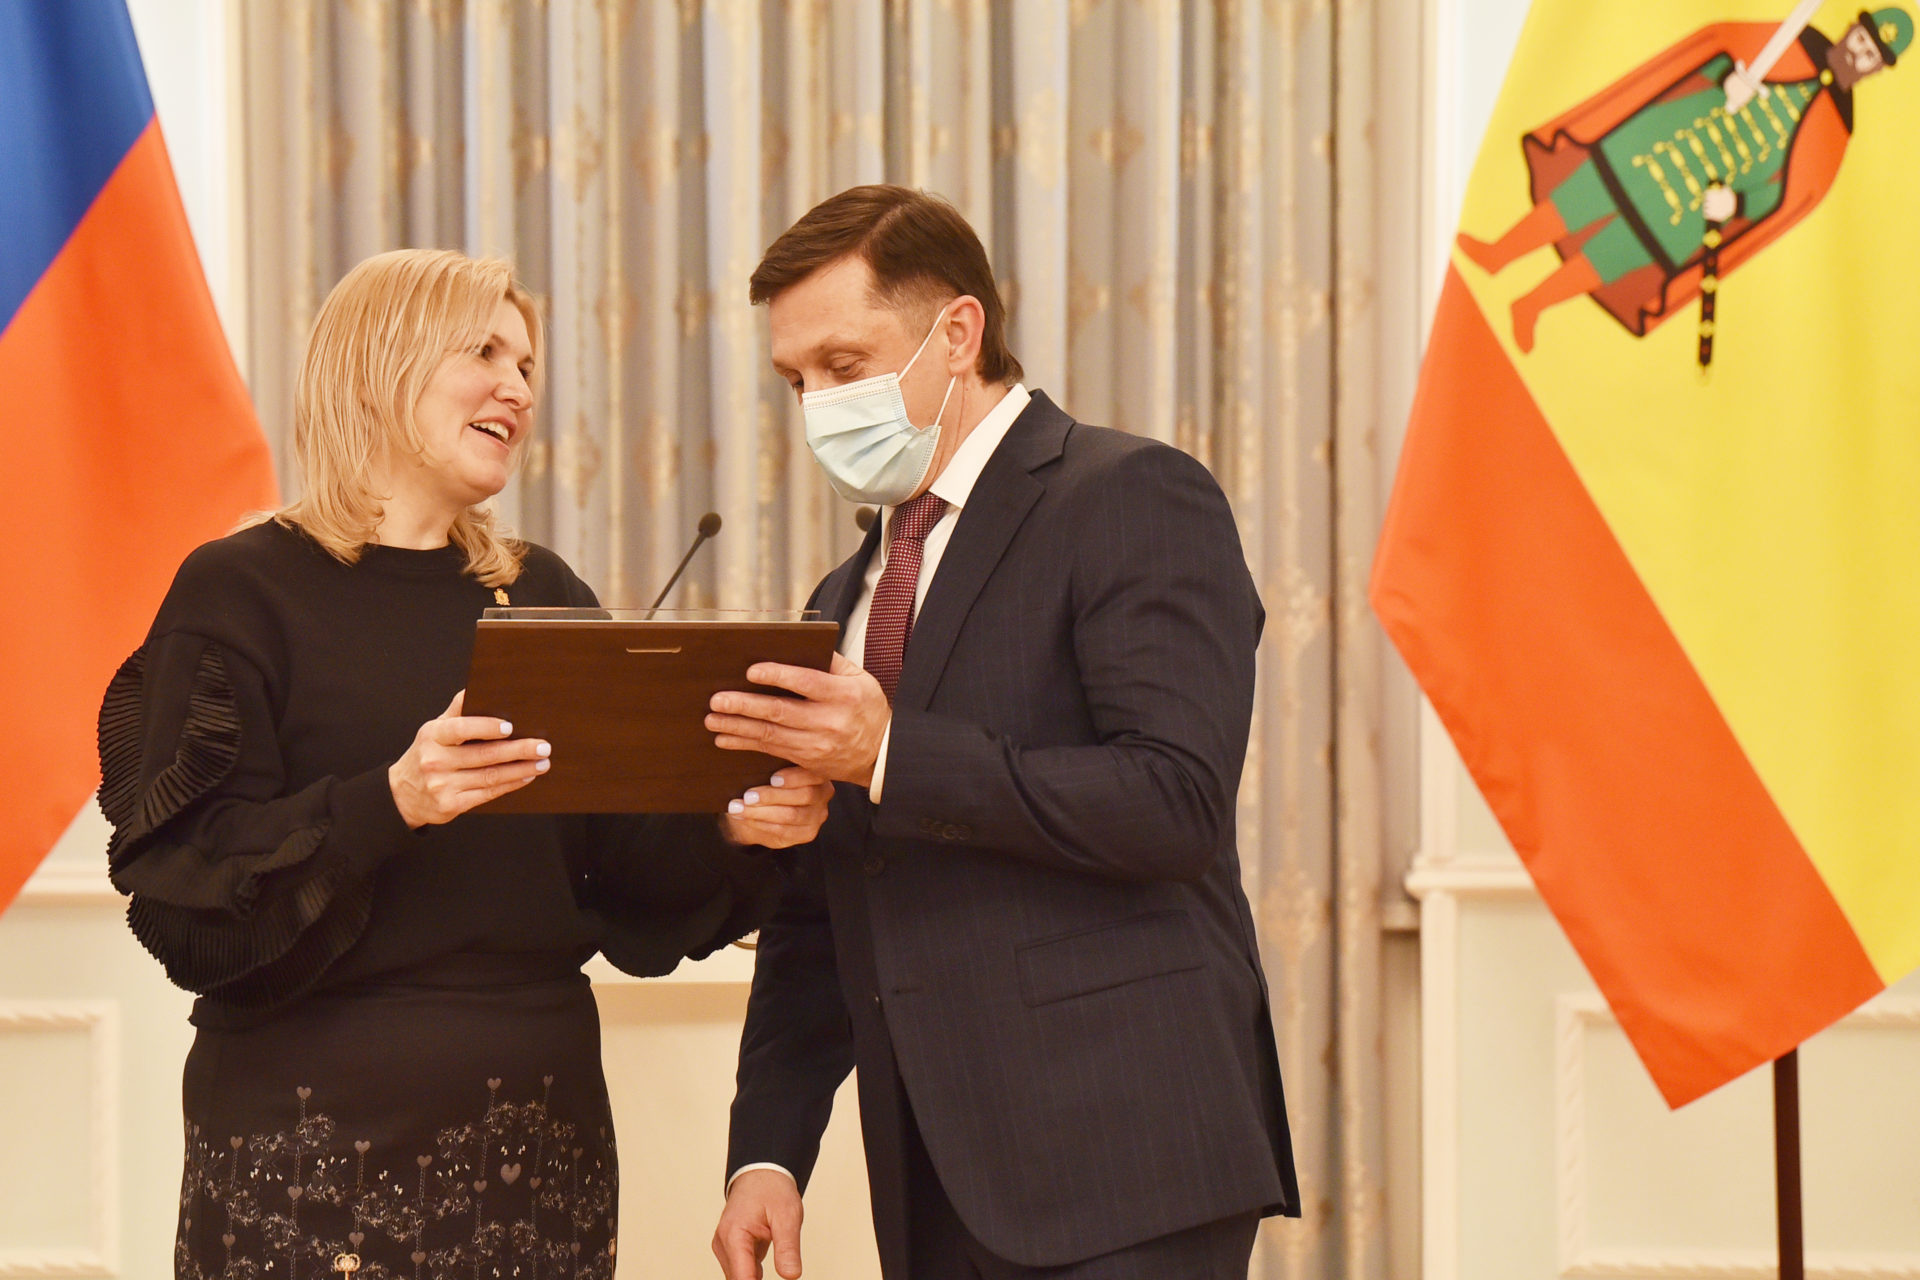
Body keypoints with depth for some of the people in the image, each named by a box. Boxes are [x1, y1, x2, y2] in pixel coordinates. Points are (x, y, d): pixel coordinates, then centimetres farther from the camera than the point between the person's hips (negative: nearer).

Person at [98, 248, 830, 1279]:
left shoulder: (539, 596, 13)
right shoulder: (242, 593, -3)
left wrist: (730, 830, -7)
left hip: (542, 1118, 5)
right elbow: (184, 892, -13)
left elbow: (616, 865, 12)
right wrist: (388, 803, -26)